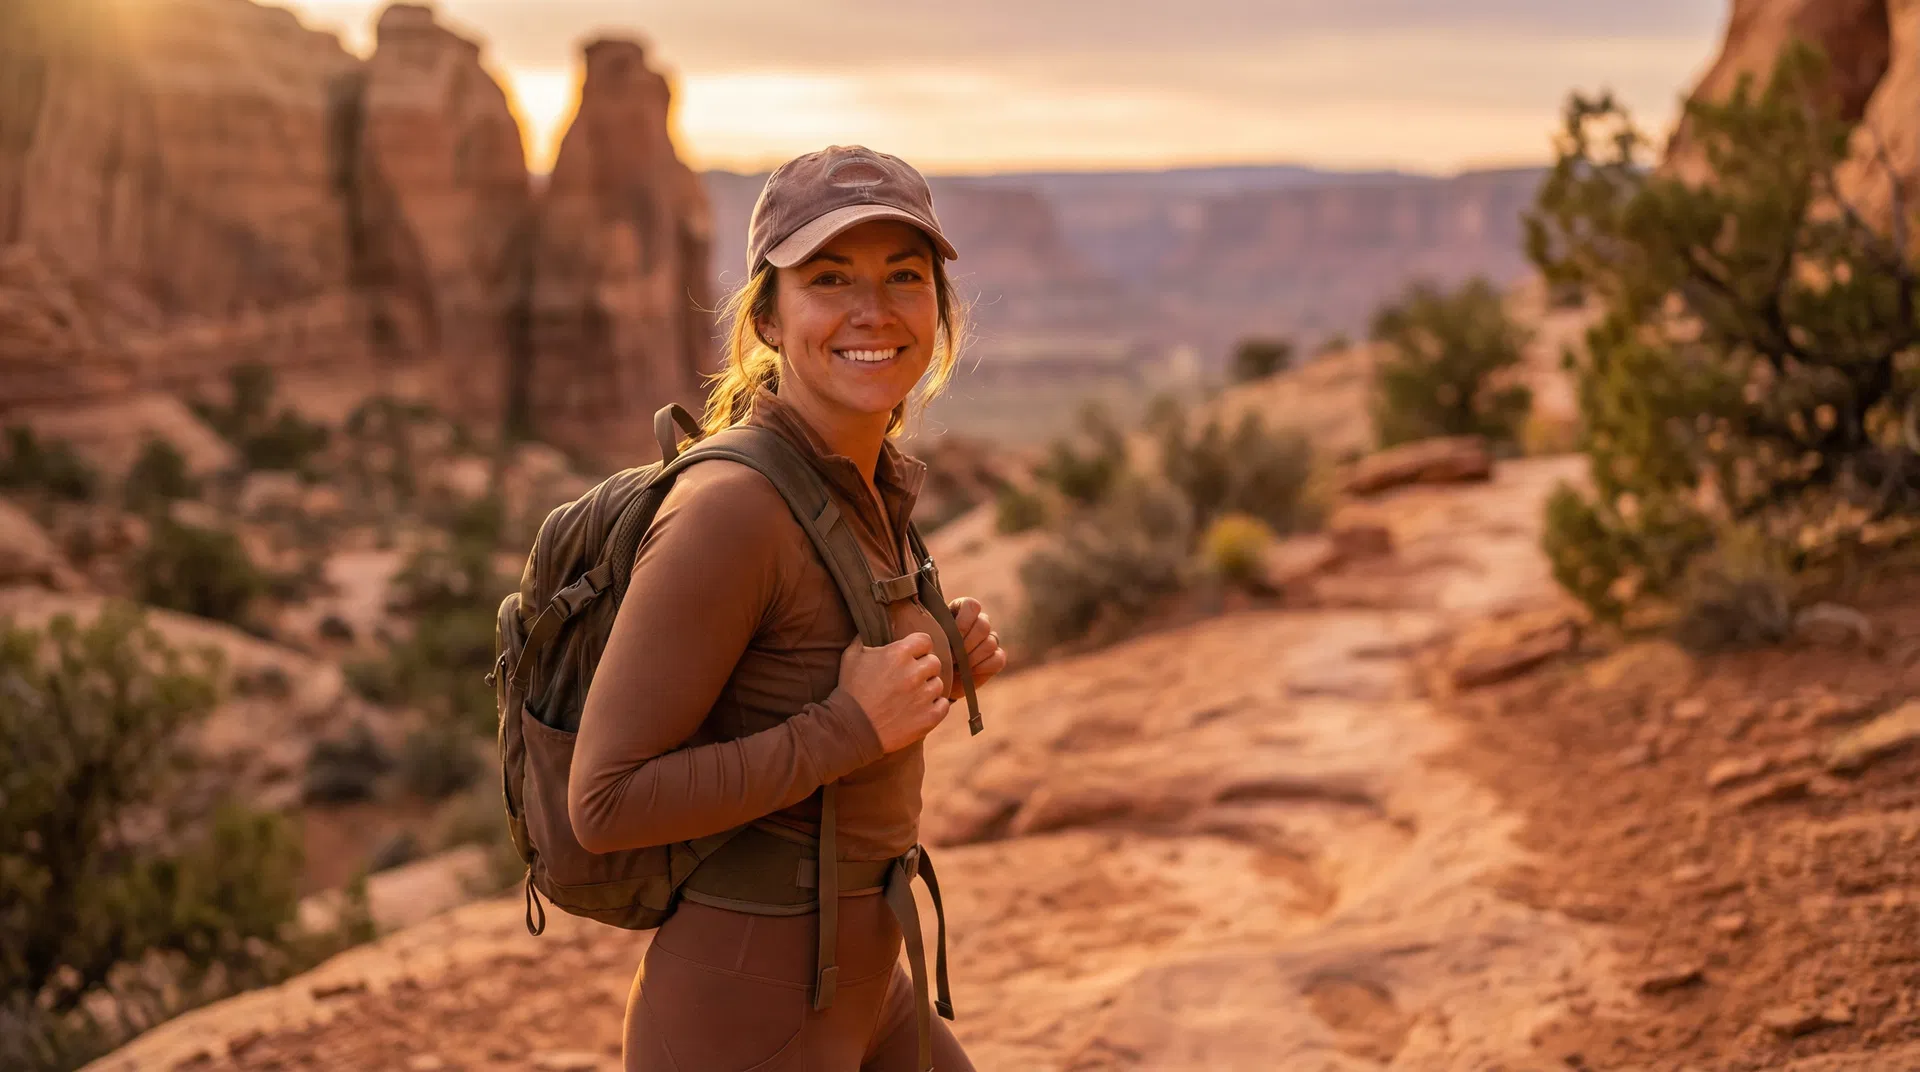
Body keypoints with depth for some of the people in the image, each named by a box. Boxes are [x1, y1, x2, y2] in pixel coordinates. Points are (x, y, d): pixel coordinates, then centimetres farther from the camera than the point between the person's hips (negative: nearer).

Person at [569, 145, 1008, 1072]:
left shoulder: (864, 484, 4)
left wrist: (934, 660, 0)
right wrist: (851, 728, -24)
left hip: (848, 991, 9)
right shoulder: (726, 509, -23)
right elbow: (606, 802, -22)